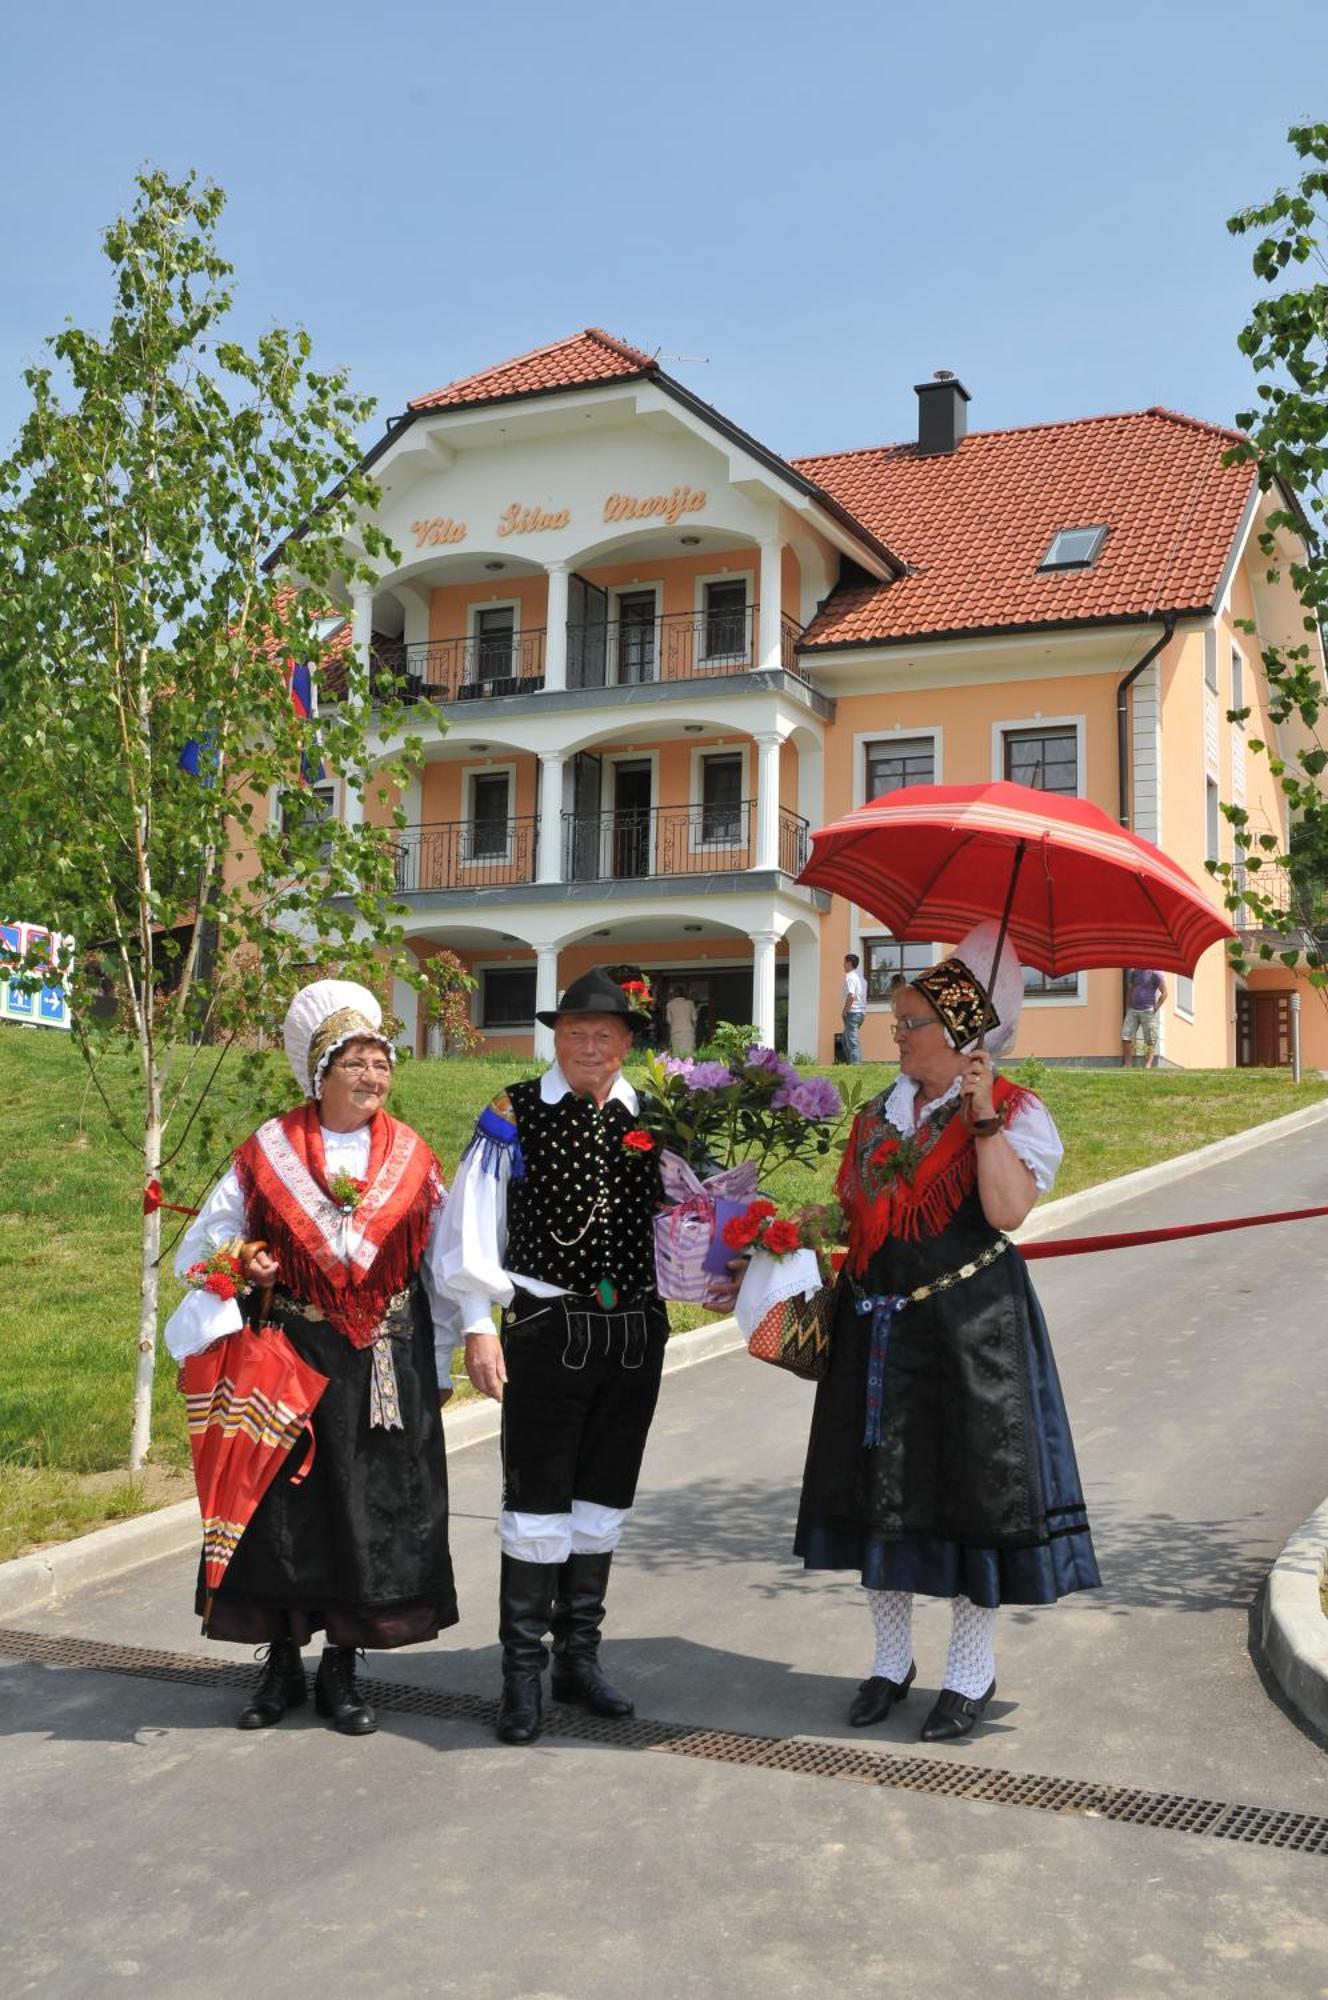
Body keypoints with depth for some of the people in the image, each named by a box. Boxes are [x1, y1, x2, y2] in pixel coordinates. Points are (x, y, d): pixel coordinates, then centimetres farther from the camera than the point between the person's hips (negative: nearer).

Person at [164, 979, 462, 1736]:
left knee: (373, 1506, 4)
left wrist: (437, 1367, 7)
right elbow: (205, 1244, 7)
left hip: (387, 1363, 1)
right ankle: (283, 1665, 21)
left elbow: (443, 1270, 8)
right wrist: (238, 1268, -16)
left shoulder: (413, 1159, 3)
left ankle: (343, 1669, 19)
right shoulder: (269, 1153, -1)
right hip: (292, 1355, -1)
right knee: (285, 1501, 4)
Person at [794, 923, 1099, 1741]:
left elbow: (1009, 1210, -20)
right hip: (880, 1323, 6)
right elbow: (852, 1209, 18)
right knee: (885, 1482, 10)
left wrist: (983, 1119, -22)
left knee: (972, 1482, 1)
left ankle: (973, 1672, 17)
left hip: (971, 1326, -6)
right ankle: (893, 1658, 26)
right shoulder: (881, 1113, 14)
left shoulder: (1013, 1113, -5)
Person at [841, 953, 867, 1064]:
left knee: (852, 1042, -8)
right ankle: (851, 1062, 18)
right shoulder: (860, 976, 17)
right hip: (861, 1012, 9)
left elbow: (851, 996, -24)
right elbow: (863, 995, 19)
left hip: (853, 1012, -9)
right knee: (845, 1040, 19)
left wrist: (845, 1011, -15)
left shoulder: (850, 976, -13)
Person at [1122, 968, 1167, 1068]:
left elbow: (1164, 993, -5)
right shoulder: (1133, 972, 12)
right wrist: (1128, 1008, 13)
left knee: (1150, 1040, -3)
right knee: (1126, 1036, -3)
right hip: (1133, 1011, 5)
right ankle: (1128, 1064, 1)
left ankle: (1148, 1064, -3)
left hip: (1148, 1011, -5)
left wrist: (1155, 1008, -9)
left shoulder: (1154, 974, -5)